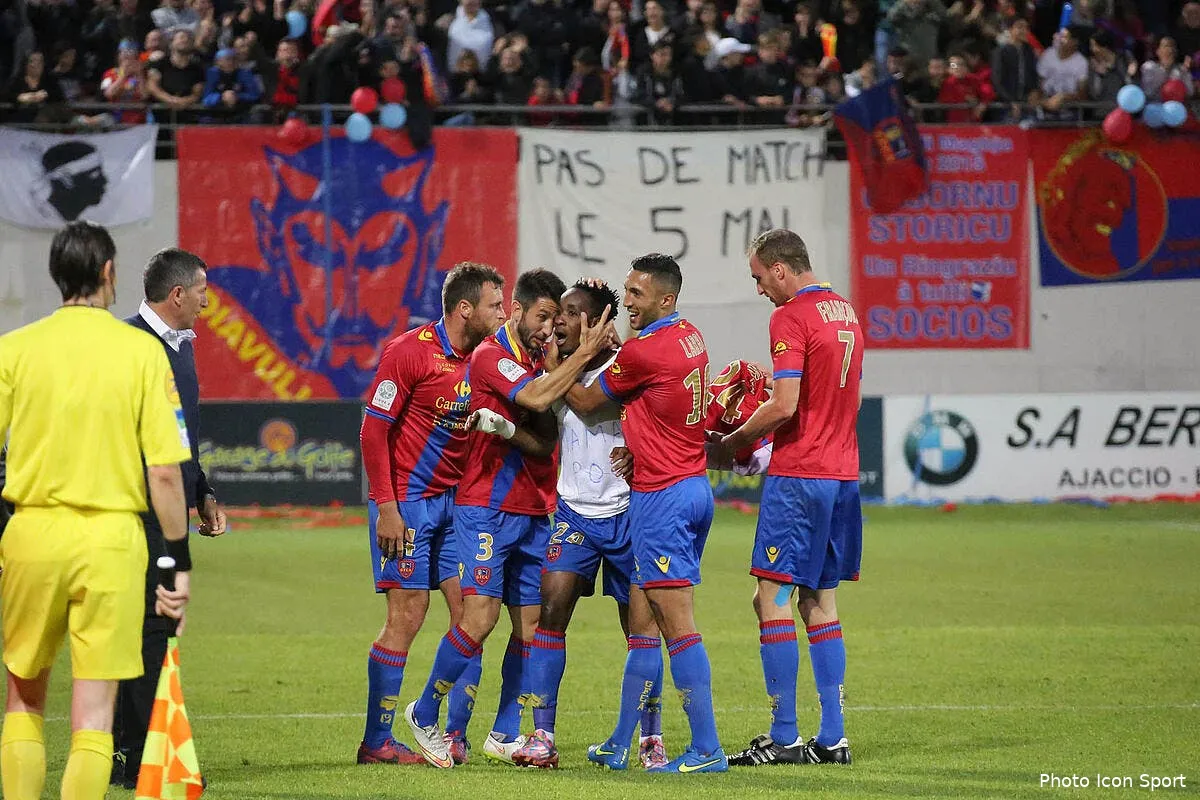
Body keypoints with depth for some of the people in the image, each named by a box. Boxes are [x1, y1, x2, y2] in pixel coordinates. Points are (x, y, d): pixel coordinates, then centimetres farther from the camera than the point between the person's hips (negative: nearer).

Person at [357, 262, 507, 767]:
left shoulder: (485, 355, 6)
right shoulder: (409, 351, -12)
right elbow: (373, 430, -12)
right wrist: (386, 508, -16)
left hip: (456, 499, 7)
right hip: (406, 501, -7)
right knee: (407, 616, -7)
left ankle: (455, 735, 9)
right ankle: (376, 742, 0)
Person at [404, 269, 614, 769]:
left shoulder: (544, 360, 15)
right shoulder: (491, 356, -8)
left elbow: (546, 440, 10)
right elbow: (535, 398, -24)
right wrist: (586, 352, -21)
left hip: (534, 513, 7)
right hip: (487, 508, -7)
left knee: (530, 624, 5)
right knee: (480, 617, -14)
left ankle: (505, 734, 14)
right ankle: (424, 715, 2)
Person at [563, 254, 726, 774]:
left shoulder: (643, 351, -16)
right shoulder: (689, 338, 11)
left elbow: (584, 403, 0)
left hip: (662, 496, -9)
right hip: (694, 488, 9)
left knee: (676, 622, -10)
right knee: (642, 622, 13)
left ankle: (706, 748, -13)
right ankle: (619, 745, 18)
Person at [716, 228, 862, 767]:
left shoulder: (791, 317, -12)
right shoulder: (846, 313, 15)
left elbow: (785, 405, -19)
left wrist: (736, 439, -5)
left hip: (798, 475, -9)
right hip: (842, 473, 9)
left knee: (772, 599, -4)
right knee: (819, 602, 11)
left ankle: (784, 738, -7)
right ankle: (832, 738, 8)